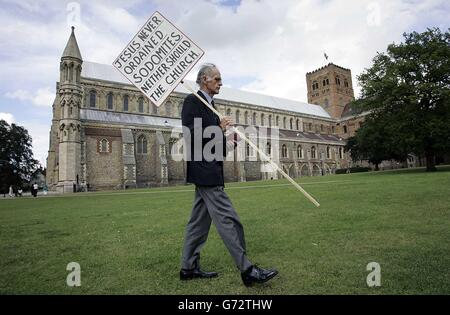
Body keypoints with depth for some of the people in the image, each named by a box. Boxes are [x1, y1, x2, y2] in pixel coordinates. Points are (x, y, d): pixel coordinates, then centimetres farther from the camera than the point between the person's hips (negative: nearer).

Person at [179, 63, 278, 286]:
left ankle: (189, 267, 22)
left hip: (209, 169, 10)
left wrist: (228, 136, 6)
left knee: (200, 220, 12)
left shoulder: (209, 104, 22)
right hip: (204, 169, -10)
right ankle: (246, 270, -3)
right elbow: (190, 135, -17)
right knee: (227, 219, -9)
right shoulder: (192, 101, -6)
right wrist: (219, 128, -15)